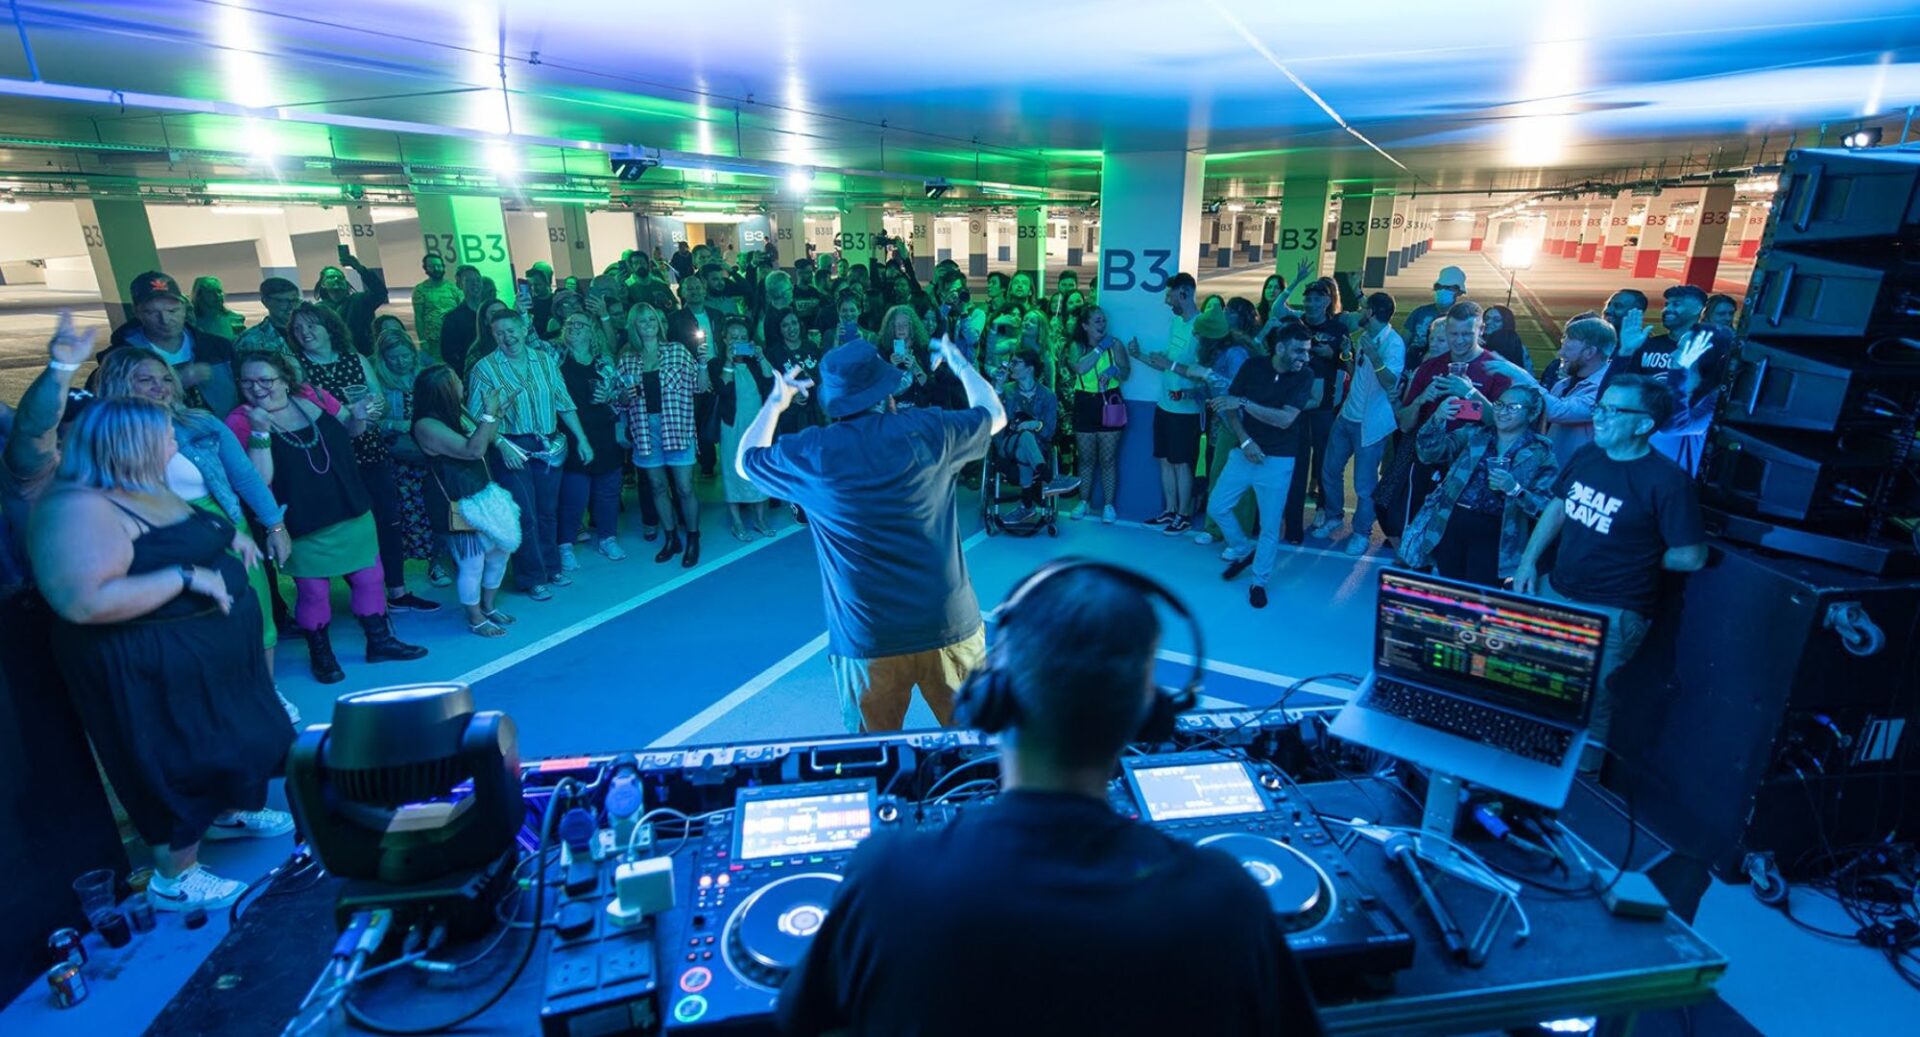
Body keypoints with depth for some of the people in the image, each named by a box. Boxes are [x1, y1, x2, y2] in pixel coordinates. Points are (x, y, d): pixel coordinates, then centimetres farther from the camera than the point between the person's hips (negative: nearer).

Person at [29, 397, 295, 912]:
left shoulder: (146, 491, 7)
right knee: (182, 766, 5)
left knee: (231, 740, 24)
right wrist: (185, 577, -30)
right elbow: (87, 602, -33)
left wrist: (231, 535, 9)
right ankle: (173, 880, 23)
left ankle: (227, 814, 47)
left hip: (209, 648, 10)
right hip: (155, 667, -10)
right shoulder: (79, 508, -25)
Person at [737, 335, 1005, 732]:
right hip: (949, 625, 0)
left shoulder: (809, 453, -6)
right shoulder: (927, 430, -7)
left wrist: (775, 403, 26)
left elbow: (745, 460, 16)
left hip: (866, 640, 0)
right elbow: (996, 415, 14)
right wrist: (960, 363, 30)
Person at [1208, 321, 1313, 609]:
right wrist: (1245, 441, -15)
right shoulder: (1252, 367, -4)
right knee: (1217, 507, 5)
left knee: (1270, 526, 3)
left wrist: (1243, 403, -25)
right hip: (1245, 453, 2)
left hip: (1278, 461, -2)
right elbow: (1229, 408, -2)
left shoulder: (1304, 375, -9)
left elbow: (1285, 419, -19)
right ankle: (1243, 551, 30)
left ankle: (1259, 582, 20)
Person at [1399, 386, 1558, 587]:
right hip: (1450, 522, 2)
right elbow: (1430, 454, -4)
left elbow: (1547, 507, -4)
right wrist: (1437, 419, -20)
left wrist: (1514, 489, -21)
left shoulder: (1540, 453, 3)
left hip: (1492, 532, -2)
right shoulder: (1474, 433, 10)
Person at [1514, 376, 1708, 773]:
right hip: (1554, 591, 7)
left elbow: (1691, 557, -14)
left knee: (1588, 704, -1)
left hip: (1611, 613, -7)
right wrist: (1528, 562, 7)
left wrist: (1635, 559, -2)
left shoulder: (1668, 482, -17)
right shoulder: (1586, 455, 3)